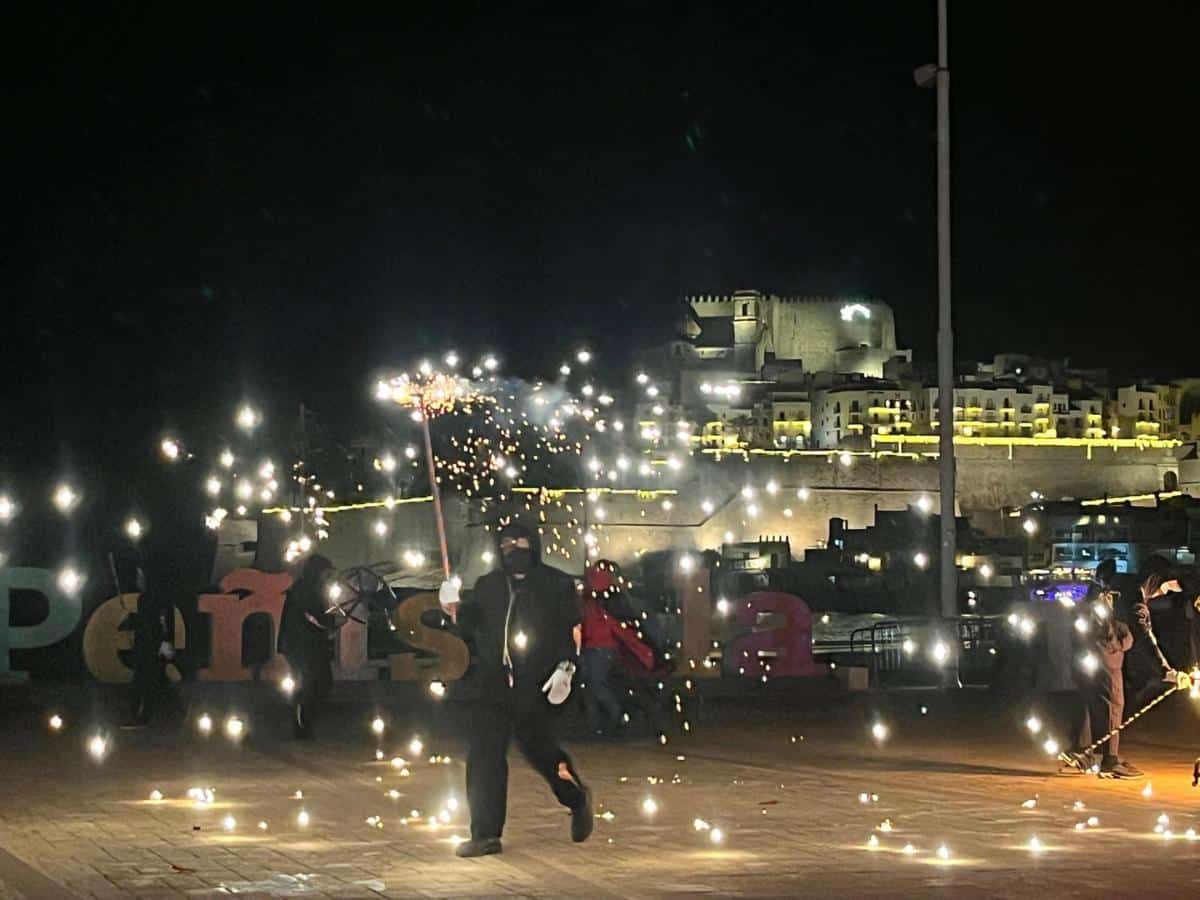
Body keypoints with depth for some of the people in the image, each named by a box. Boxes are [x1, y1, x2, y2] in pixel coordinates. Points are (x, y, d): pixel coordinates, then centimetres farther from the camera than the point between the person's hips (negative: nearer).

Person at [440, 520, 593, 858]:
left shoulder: (556, 584, 3)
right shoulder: (488, 586, 14)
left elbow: (573, 630, 2)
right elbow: (471, 627, 20)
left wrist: (566, 667, -9)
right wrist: (455, 610, 2)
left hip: (534, 687, -4)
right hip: (492, 685, 4)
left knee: (539, 749, 2)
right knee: (484, 756, -3)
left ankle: (577, 798, 32)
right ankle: (485, 835, -1)